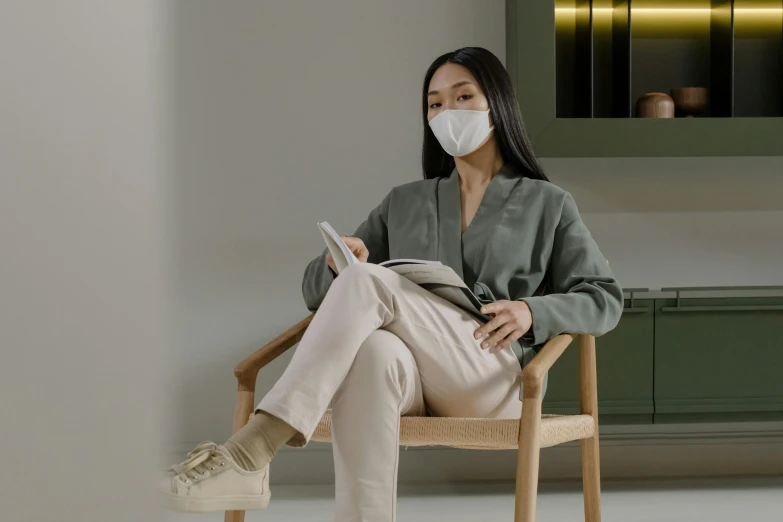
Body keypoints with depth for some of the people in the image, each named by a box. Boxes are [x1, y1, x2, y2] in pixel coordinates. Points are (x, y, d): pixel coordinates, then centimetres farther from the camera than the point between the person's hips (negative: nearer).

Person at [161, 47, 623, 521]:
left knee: (369, 282, -31)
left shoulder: (547, 204, 19)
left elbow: (604, 300, 12)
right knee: (374, 351, -39)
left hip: (491, 379, -2)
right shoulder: (403, 203, 27)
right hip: (406, 375, 3)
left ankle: (251, 453, -43)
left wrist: (532, 312, -9)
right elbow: (317, 289, 23)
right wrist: (335, 265, -3)